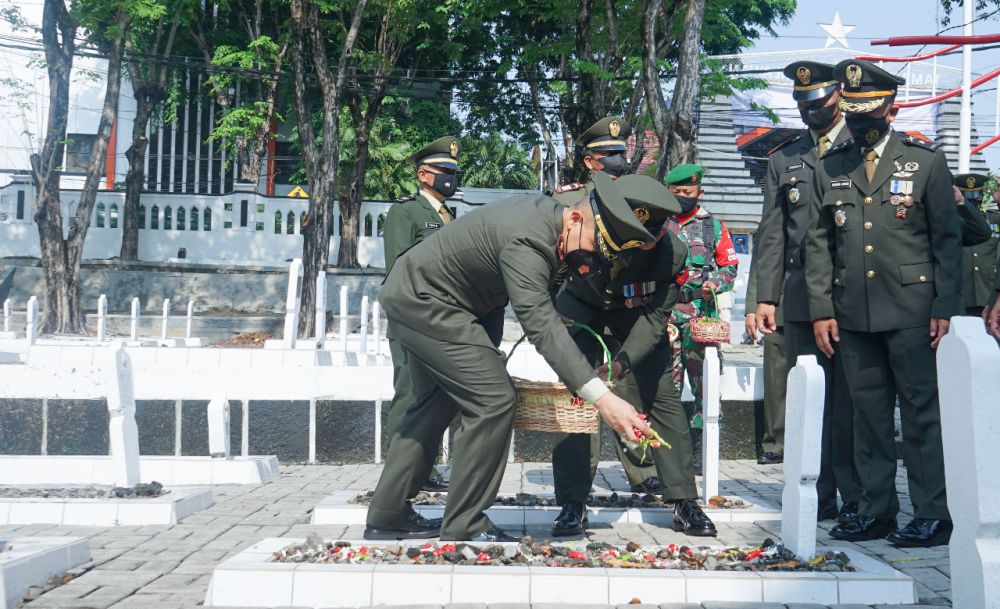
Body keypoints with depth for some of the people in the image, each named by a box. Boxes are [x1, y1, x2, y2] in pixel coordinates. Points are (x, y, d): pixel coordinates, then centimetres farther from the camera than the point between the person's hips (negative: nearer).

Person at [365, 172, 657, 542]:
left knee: (437, 404, 19)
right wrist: (603, 399, -48)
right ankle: (464, 528, -7)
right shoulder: (527, 243, -31)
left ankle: (388, 518, 26)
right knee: (494, 401, -13)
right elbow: (542, 326, -41)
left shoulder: (549, 212, -2)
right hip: (424, 301, -11)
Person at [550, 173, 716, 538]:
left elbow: (654, 318, -25)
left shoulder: (673, 253, -30)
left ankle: (685, 502, 3)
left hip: (637, 314, 1)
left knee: (663, 397, -6)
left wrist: (622, 363, -40)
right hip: (582, 308, 0)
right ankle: (573, 505, -4)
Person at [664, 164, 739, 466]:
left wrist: (715, 284, -5)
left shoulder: (714, 226, 12)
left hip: (701, 312, -1)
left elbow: (730, 266, 14)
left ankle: (701, 444, 0)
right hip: (663, 311, 1)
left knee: (703, 380, -5)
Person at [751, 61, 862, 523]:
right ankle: (818, 498, 10)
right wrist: (766, 297, 5)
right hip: (802, 299, 3)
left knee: (850, 403, -3)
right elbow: (772, 233, 13)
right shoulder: (784, 159, 16)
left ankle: (856, 499, 6)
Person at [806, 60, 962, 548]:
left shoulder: (926, 160, 3)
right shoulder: (830, 168, 10)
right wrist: (821, 310, 4)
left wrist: (945, 307, -5)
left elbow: (947, 239, 2)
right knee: (868, 415, 8)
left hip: (911, 312, -3)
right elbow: (818, 244, 11)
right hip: (853, 315, 3)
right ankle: (876, 510, 18)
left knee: (922, 412, -1)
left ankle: (932, 516, 7)